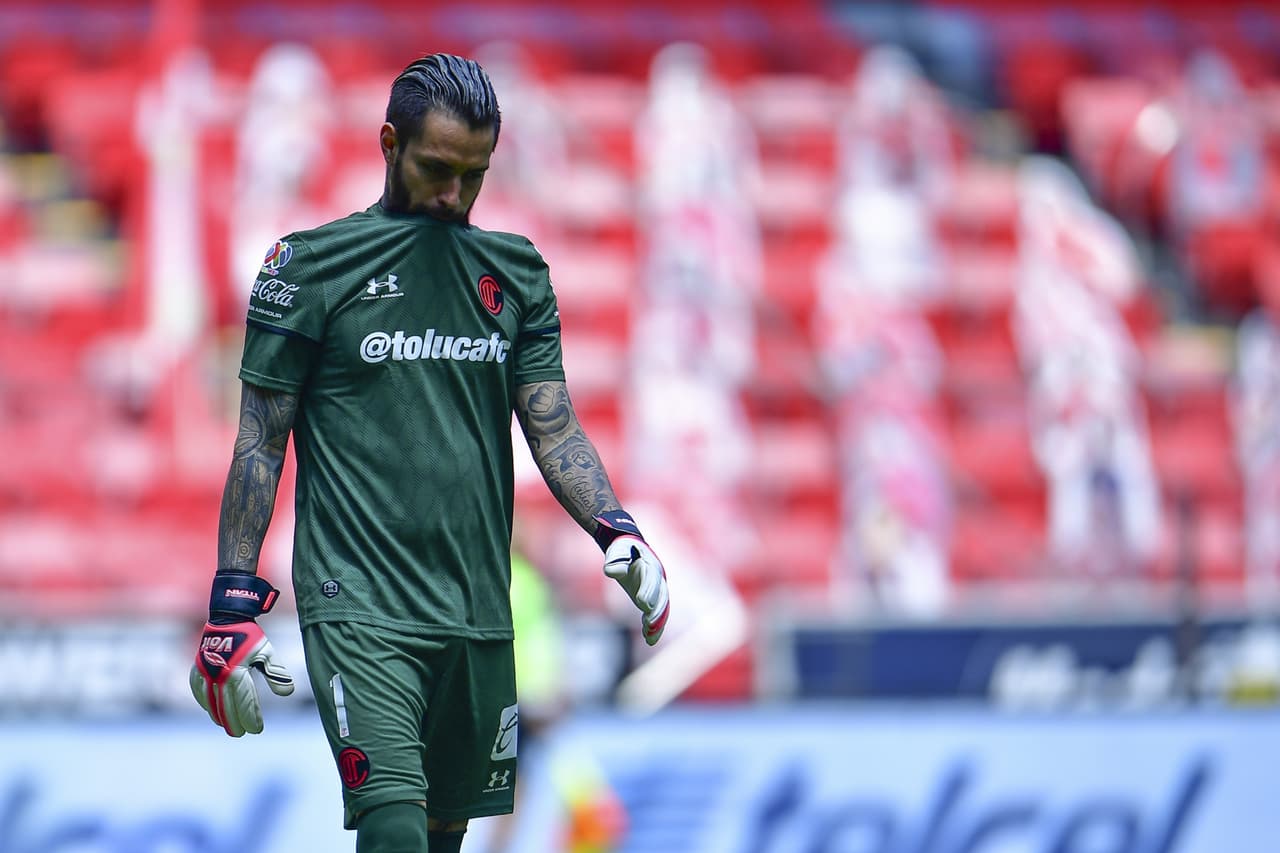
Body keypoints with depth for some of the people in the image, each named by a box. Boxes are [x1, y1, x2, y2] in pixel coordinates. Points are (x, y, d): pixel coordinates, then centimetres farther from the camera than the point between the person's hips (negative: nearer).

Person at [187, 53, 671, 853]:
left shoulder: (516, 271, 11)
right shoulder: (313, 264, -1)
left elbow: (553, 426, 9)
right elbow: (261, 440, 0)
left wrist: (617, 531, -9)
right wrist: (234, 601, -5)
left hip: (478, 610, 5)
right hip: (358, 607, -5)